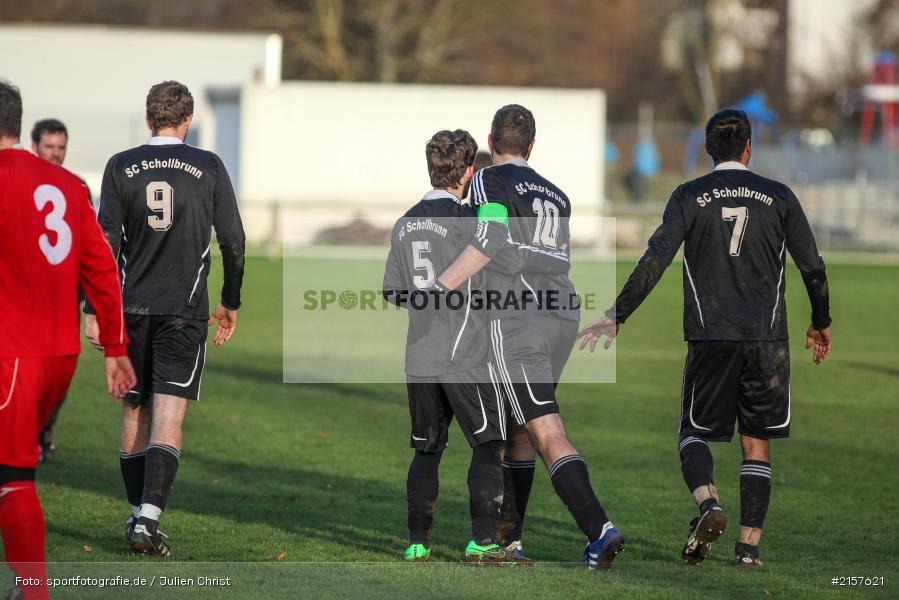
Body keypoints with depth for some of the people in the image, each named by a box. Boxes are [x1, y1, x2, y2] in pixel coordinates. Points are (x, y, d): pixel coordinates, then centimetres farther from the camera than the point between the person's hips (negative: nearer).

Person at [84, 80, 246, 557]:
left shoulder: (121, 167, 2)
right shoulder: (208, 168, 0)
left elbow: (107, 242, -3)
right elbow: (233, 241, 2)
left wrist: (94, 309, -2)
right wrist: (231, 303, 15)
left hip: (132, 306, 2)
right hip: (184, 310, -2)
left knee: (134, 412, 14)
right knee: (168, 416, -7)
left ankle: (137, 515, 22)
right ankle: (148, 519, -20)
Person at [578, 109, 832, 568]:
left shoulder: (689, 197, 1)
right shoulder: (779, 197, 4)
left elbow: (655, 260, -9)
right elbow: (813, 267, 7)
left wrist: (616, 317, -6)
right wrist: (820, 323, 23)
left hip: (711, 337, -1)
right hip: (767, 339, 1)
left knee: (695, 432, 11)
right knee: (756, 443, 8)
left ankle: (708, 504, -18)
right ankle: (748, 545, 0)